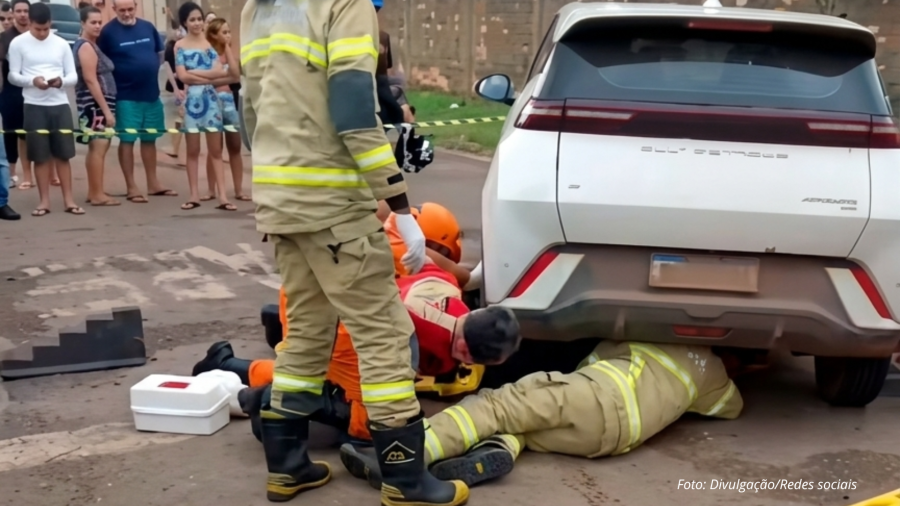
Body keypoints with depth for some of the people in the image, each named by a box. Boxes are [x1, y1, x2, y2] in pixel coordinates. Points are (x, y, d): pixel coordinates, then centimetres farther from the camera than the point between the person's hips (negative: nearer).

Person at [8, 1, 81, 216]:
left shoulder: (62, 44, 8)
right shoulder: (18, 43, 2)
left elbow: (74, 76, 6)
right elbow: (13, 76, 1)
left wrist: (61, 81, -16)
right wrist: (32, 81, -18)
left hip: (60, 104, 2)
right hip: (34, 106, -2)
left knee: (63, 154, 4)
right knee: (40, 156, 1)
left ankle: (69, 200, 8)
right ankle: (44, 201, 10)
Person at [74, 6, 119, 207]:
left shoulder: (90, 45, 17)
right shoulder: (86, 47, -13)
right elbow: (90, 80, -20)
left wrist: (106, 108, 15)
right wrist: (106, 109, -22)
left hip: (98, 104, 10)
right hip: (95, 104, -10)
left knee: (95, 147, 12)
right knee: (99, 146, -11)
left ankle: (93, 192, 16)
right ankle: (98, 194, -11)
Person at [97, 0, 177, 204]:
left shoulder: (148, 27, 6)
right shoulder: (108, 31, -7)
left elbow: (160, 53, 17)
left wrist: (151, 71, 8)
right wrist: (113, 82, -5)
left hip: (152, 94, 5)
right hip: (126, 97, -4)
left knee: (149, 139, 12)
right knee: (127, 140, 1)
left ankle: (153, 183, 22)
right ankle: (131, 187, 7)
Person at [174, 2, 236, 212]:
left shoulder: (210, 43, 7)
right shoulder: (180, 46, 3)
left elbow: (220, 71, -5)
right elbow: (182, 76, -8)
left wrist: (195, 72, -10)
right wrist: (210, 77, -8)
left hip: (210, 99, 1)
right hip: (191, 100, -1)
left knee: (216, 150, 1)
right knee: (193, 150, 6)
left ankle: (222, 196, -1)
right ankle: (194, 195, 11)